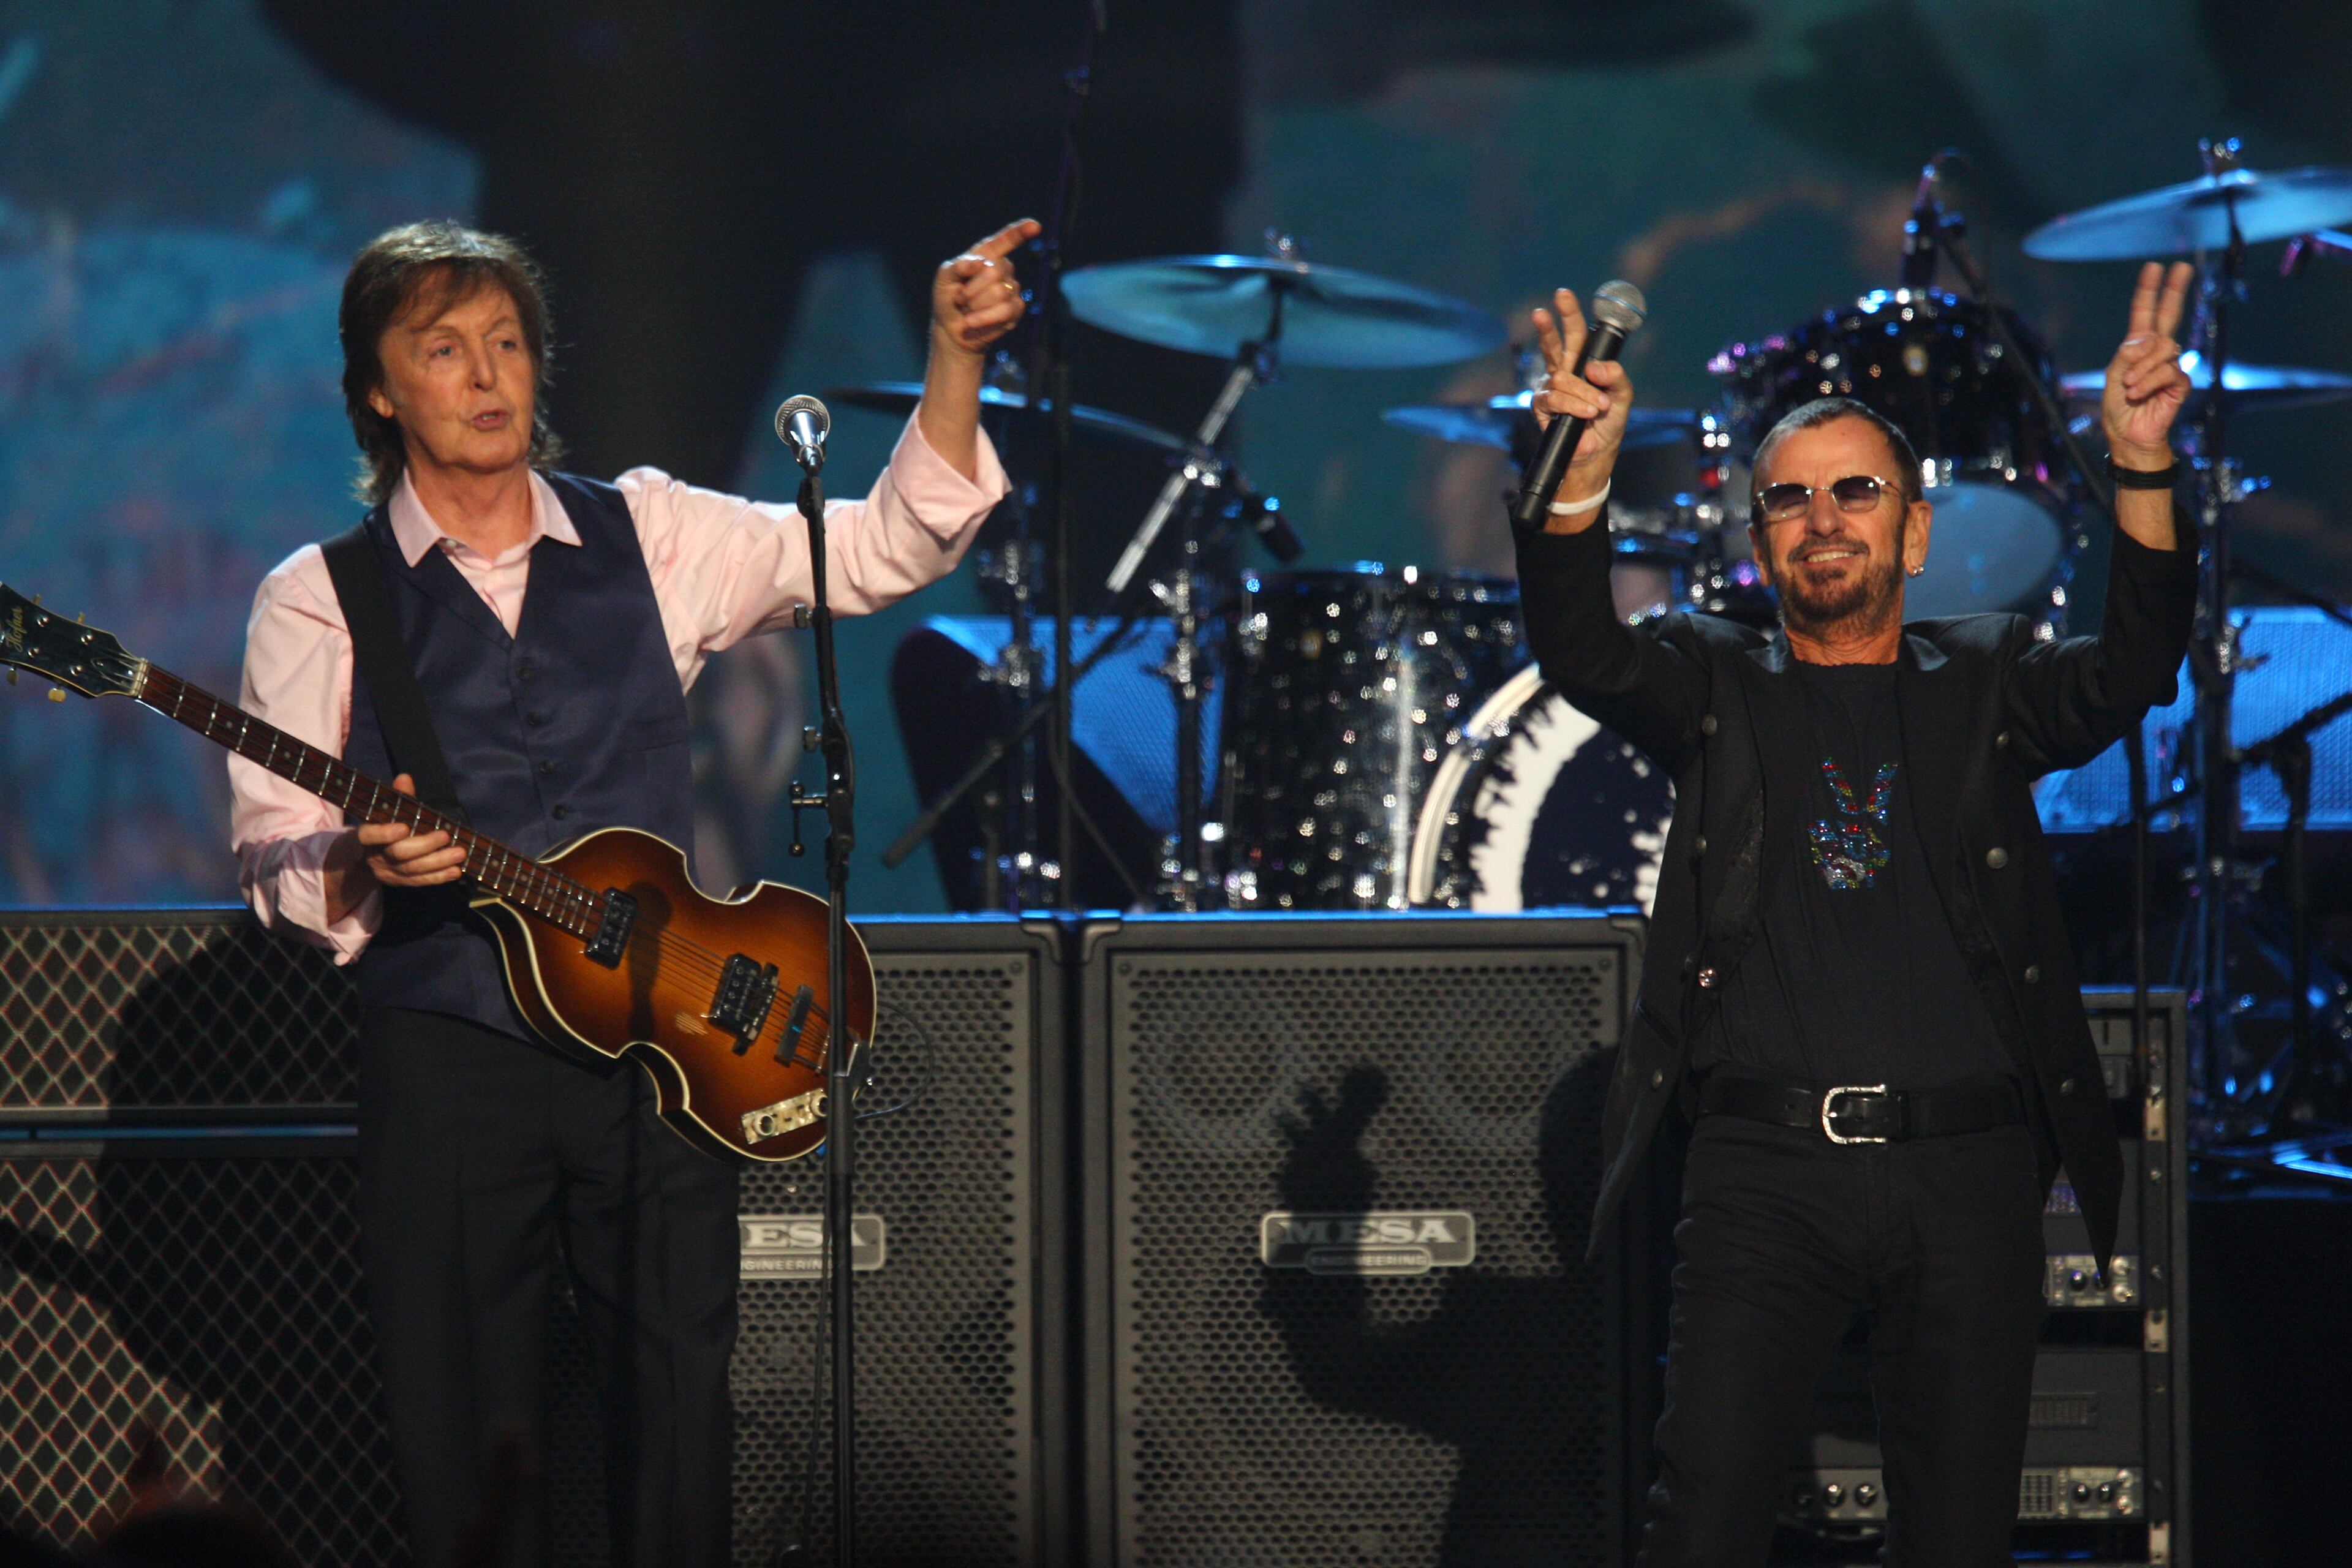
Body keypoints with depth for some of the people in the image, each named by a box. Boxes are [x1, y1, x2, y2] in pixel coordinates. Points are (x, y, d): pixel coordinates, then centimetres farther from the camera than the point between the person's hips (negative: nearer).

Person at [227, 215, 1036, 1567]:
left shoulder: (649, 540, 10)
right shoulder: (323, 597, 5)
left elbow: (886, 548, 5)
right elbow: (274, 857, 1)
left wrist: (956, 362, -8)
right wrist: (361, 871, -21)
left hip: (660, 1044, 2)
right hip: (447, 1056, -2)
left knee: (681, 1434, 0)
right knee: (472, 1458, -1)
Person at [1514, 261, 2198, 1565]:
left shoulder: (1985, 684, 15)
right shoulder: (1716, 691, 14)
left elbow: (2128, 675, -3)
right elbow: (1583, 654, -5)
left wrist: (2143, 467, -19)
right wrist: (1583, 471, -23)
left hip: (1967, 1170, 1)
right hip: (1767, 1165, -1)